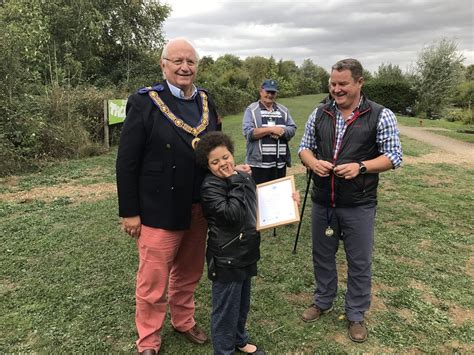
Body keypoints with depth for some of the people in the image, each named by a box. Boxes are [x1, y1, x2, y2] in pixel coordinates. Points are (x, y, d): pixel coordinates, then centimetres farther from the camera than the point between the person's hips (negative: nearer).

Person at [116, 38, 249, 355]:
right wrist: (129, 212, -10)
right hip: (159, 211, -5)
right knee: (154, 281, 9)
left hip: (199, 208, 5)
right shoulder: (144, 102, -10)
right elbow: (127, 162, -10)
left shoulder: (206, 101, 7)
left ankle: (184, 320, 45)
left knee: (189, 273, 21)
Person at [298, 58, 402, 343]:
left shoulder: (381, 116, -7)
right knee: (322, 256, 18)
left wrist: (360, 167, -23)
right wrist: (313, 162, -13)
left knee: (359, 262, 10)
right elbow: (304, 147, 10)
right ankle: (323, 302, 41)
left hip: (359, 205, -3)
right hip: (322, 202, 4)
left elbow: (394, 156, -7)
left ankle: (356, 315, 31)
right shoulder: (319, 114, 4)